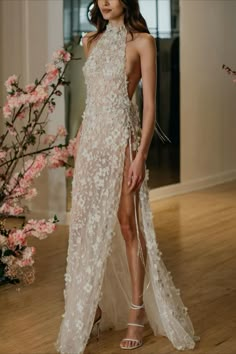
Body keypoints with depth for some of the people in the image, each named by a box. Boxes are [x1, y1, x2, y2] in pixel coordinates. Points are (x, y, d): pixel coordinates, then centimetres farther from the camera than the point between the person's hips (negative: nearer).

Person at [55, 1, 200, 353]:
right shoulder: (92, 41, 13)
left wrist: (141, 155, -16)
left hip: (122, 137, -6)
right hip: (91, 137, 6)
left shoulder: (142, 41, -5)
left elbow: (149, 103, -9)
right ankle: (91, 307, 18)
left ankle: (136, 313, 9)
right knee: (86, 223, 6)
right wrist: (79, 140, 15)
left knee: (126, 223, -1)